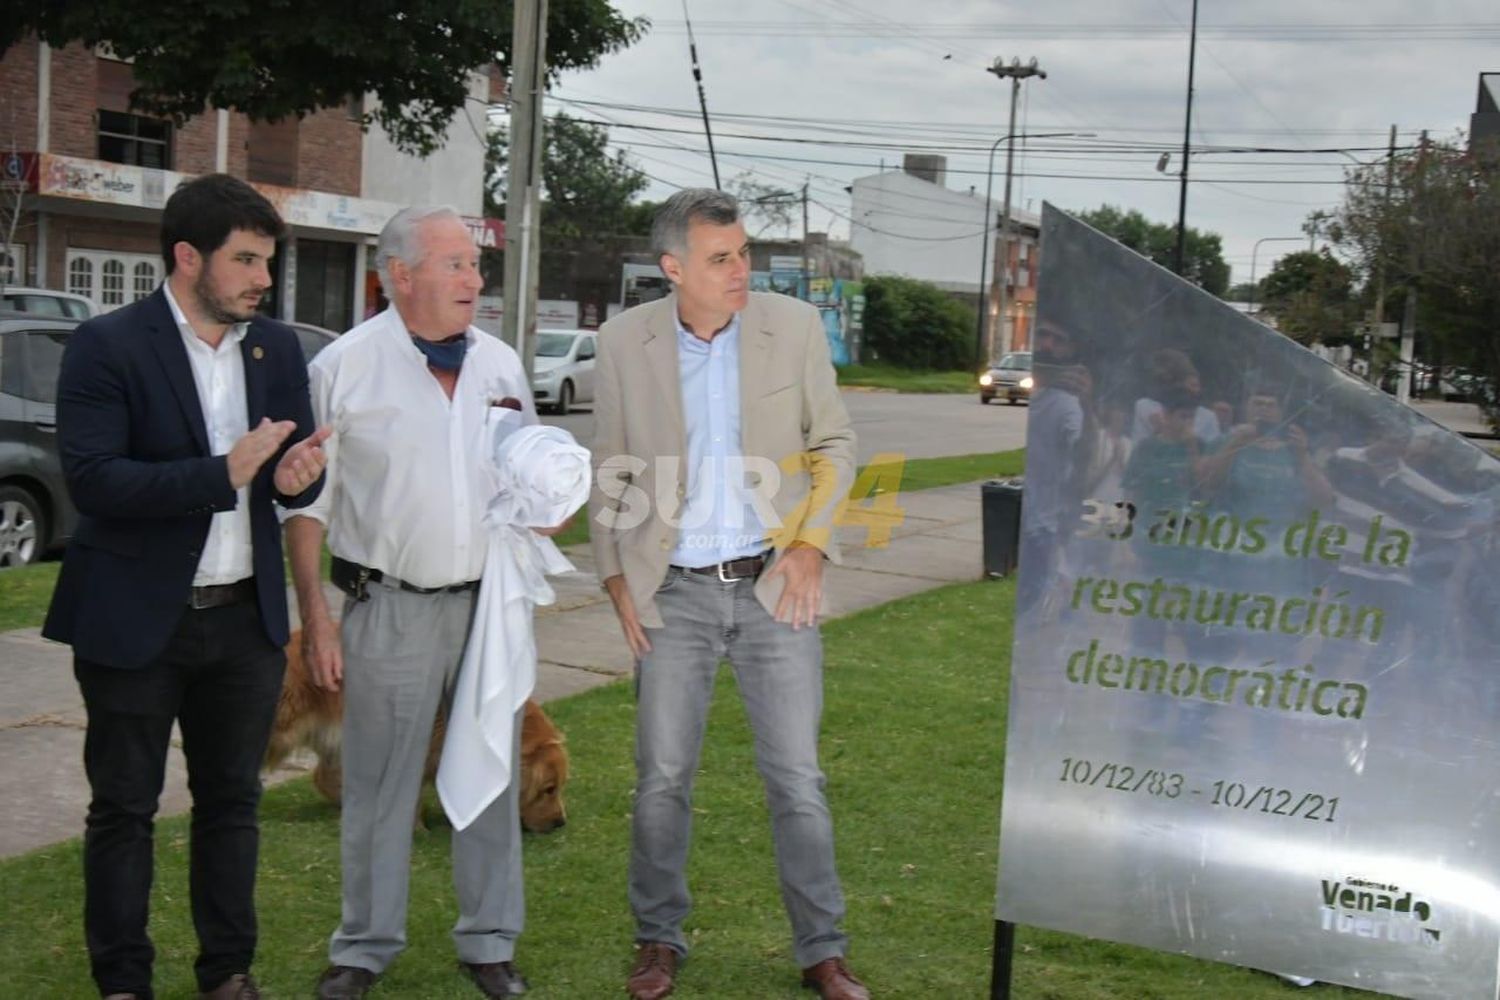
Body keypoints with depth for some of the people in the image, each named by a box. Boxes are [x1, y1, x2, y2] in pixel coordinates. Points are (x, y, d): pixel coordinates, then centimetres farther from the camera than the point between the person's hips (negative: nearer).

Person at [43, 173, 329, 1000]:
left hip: (246, 619, 5)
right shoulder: (107, 345, -11)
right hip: (135, 619, -4)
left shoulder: (277, 348, 5)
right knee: (123, 808, 8)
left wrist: (300, 473, -18)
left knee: (231, 801, 13)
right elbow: (91, 478, -19)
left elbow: (297, 472, 7)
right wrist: (223, 474, -27)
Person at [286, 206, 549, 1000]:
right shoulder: (345, 367, -4)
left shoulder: (501, 364, 8)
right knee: (378, 785, 6)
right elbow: (306, 503, -2)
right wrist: (314, 617, -7)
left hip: (491, 602, 4)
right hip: (391, 607, -3)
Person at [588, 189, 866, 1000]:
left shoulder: (794, 327, -3)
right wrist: (617, 578, 2)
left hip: (774, 586, 0)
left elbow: (835, 444, 6)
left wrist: (811, 542, -5)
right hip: (674, 593, 0)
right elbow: (609, 471, 6)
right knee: (661, 779, 7)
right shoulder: (624, 342, -2)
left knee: (797, 780, 4)